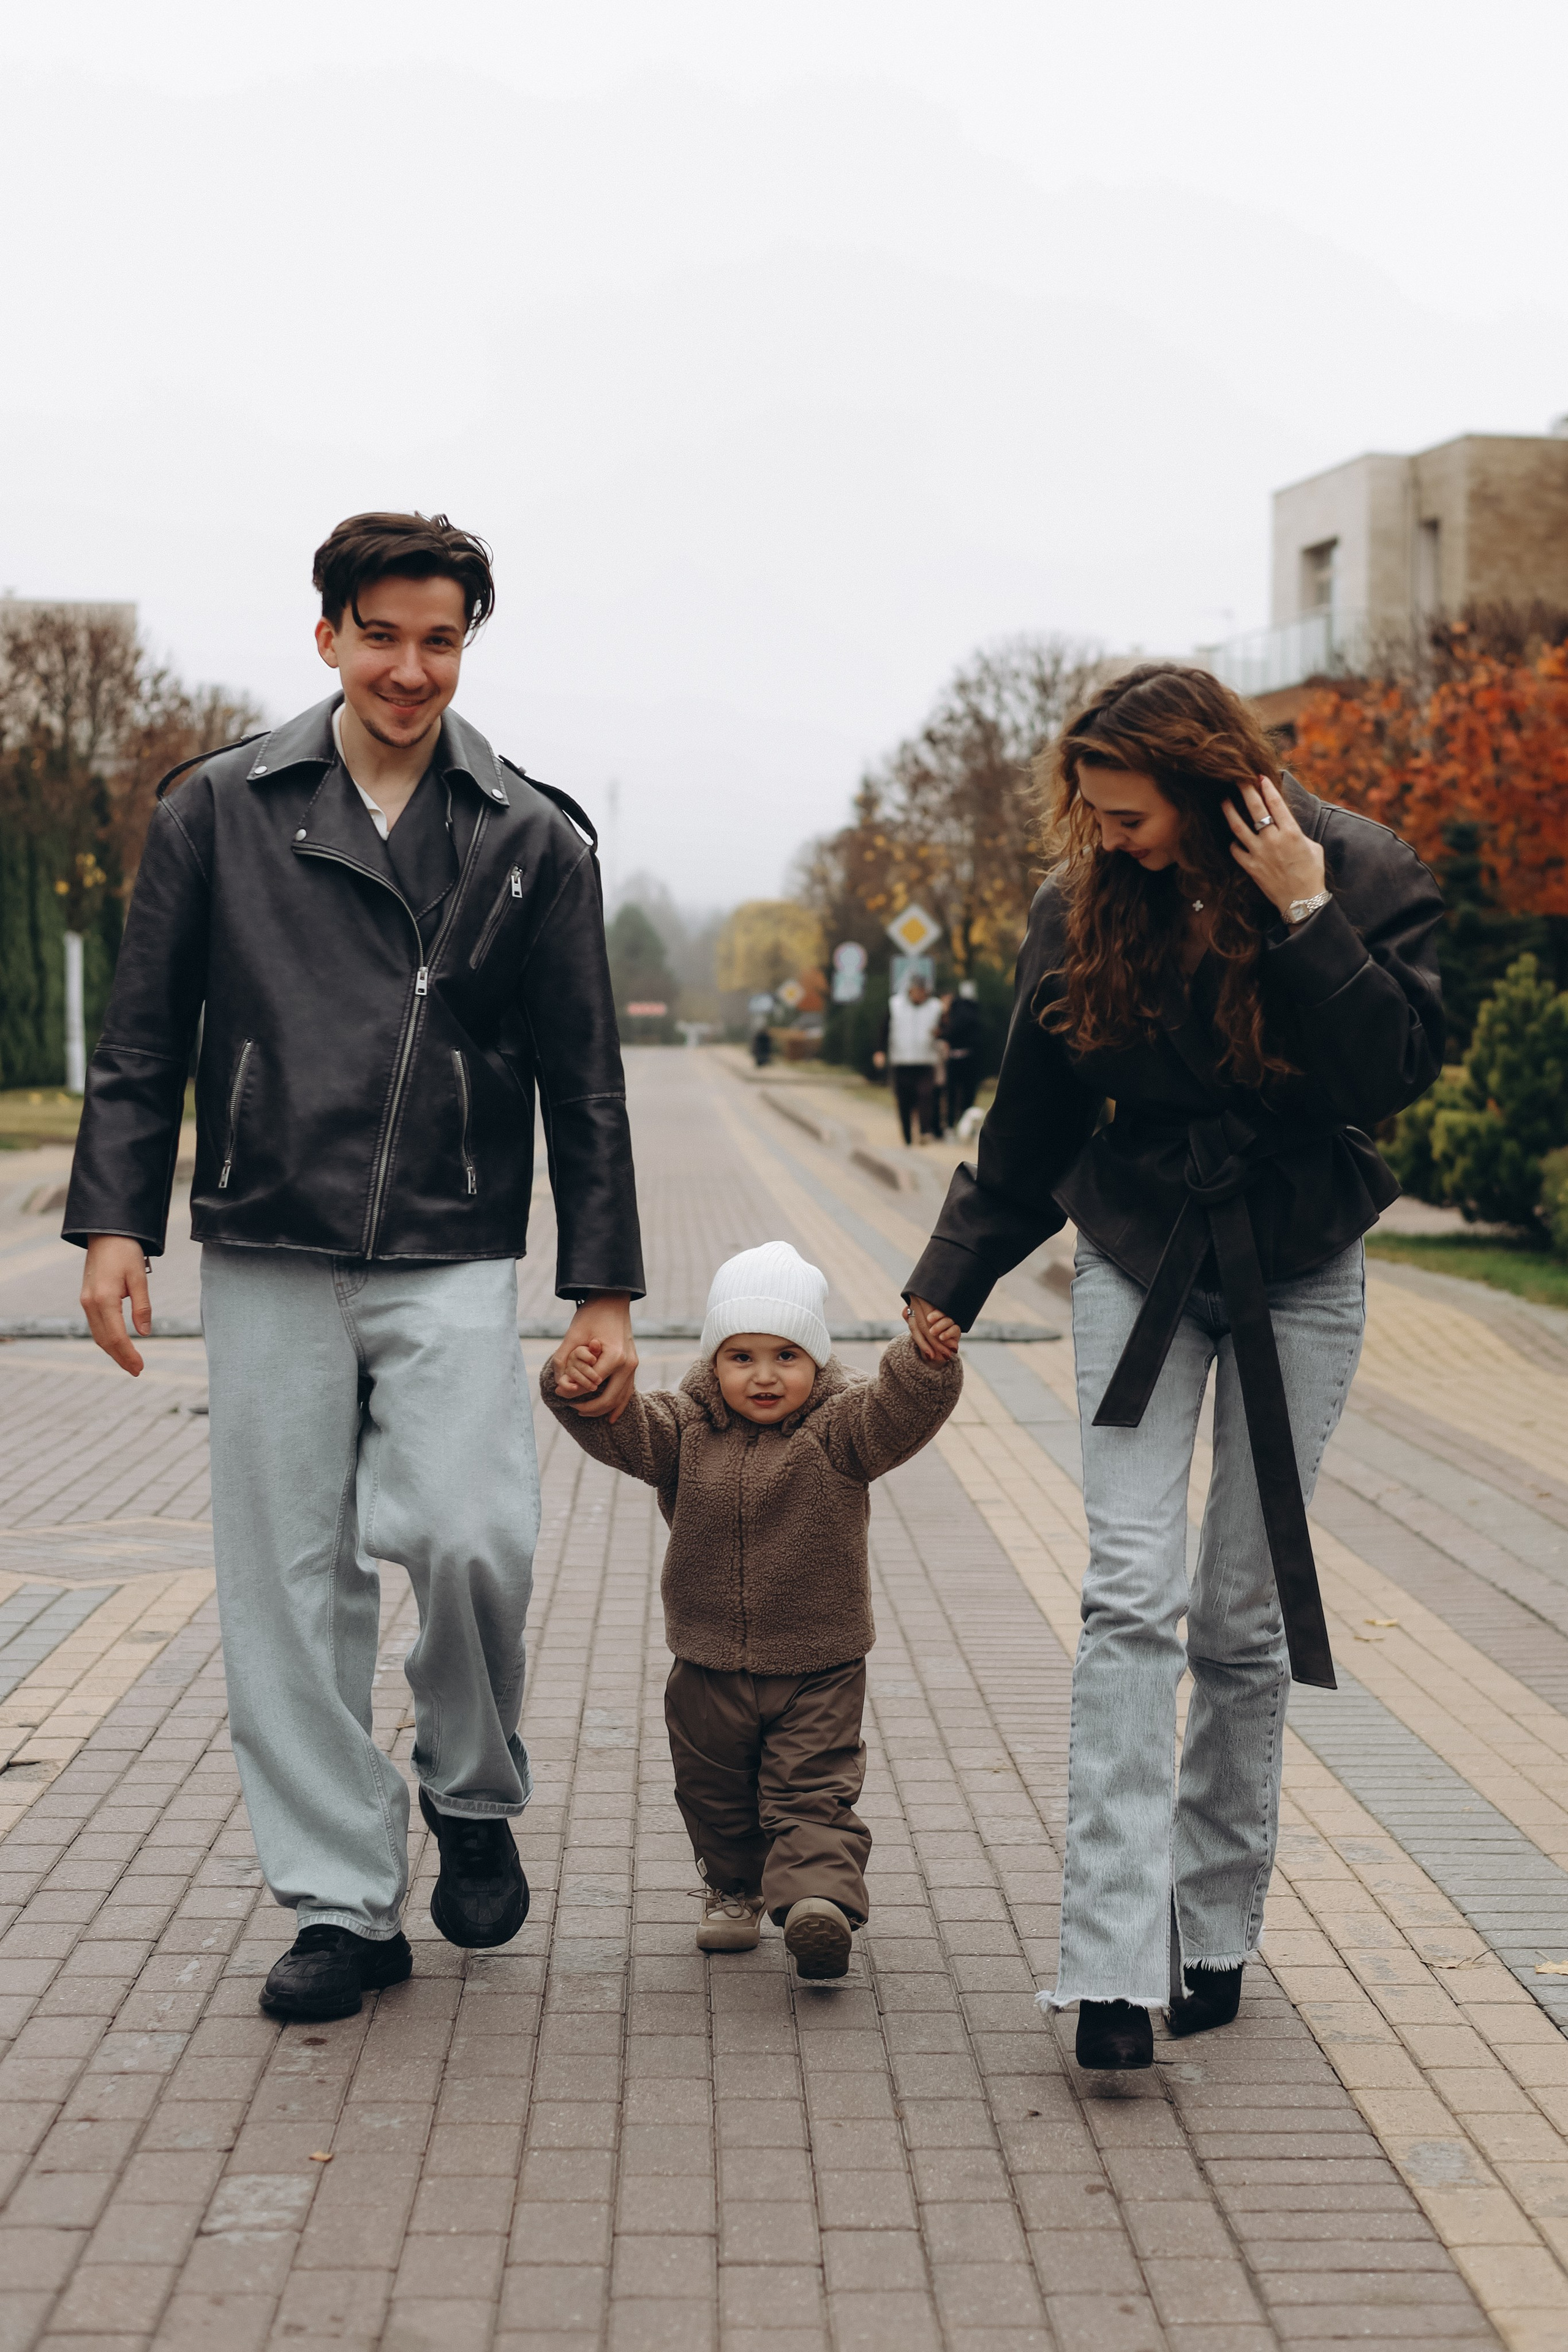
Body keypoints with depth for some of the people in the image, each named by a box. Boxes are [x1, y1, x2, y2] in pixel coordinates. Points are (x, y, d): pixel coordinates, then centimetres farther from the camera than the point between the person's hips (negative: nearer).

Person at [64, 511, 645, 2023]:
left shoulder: (530, 840, 6)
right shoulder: (221, 811, 6)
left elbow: (582, 1083, 8)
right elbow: (144, 1037, 8)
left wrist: (603, 1287, 5)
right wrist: (114, 1220, -1)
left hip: (453, 1265, -1)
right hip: (266, 1262, 1)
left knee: (470, 1539, -15)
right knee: (289, 1584, 1)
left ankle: (473, 1796, 14)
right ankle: (343, 1903, 13)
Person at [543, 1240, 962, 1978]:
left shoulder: (839, 1430, -9)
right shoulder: (686, 1429, -3)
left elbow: (899, 1413, -26)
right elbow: (623, 1430, -17)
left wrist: (927, 1366, -47)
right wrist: (581, 1393, -40)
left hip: (819, 1668, -3)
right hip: (709, 1670, 3)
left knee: (812, 1793, -10)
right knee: (714, 1797, 18)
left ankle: (818, 1896, -21)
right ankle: (733, 1891, 37)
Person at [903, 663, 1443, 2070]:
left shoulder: (1363, 875, -10)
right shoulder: (1085, 903, -4)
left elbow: (1395, 1076, -20)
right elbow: (1028, 1127, 6)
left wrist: (1304, 920, -26)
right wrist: (949, 1285, 10)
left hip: (1297, 1277, -1)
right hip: (1139, 1264, 1)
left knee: (1244, 1620, 4)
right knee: (1131, 1598, -12)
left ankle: (1218, 1933, 19)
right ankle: (1115, 1965, -16)